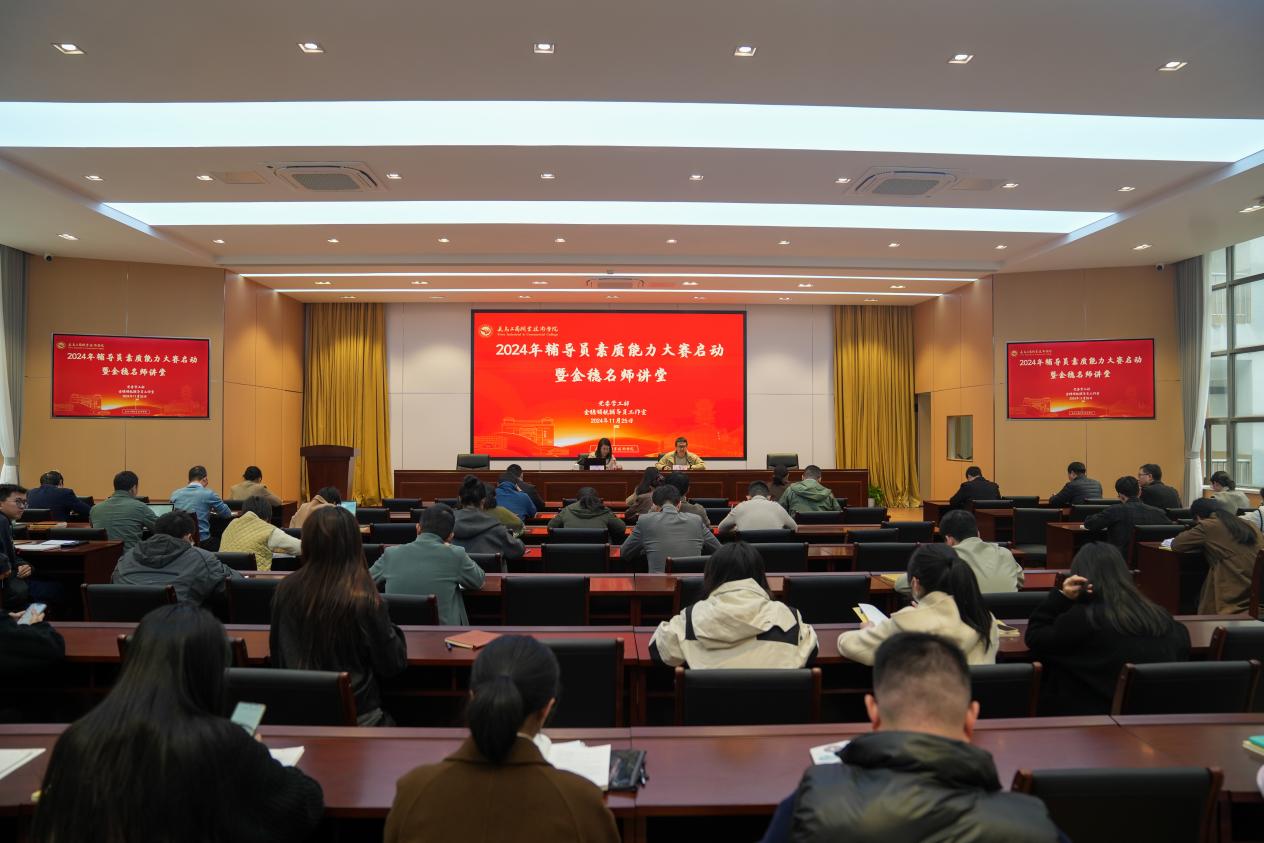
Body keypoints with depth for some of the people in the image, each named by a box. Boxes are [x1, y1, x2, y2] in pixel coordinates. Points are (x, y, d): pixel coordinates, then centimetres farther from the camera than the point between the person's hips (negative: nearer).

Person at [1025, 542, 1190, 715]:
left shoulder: (1083, 618, -16)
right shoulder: (1159, 615, 0)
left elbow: (1035, 640, -3)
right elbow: (1183, 641, 22)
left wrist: (1061, 597, -9)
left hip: (1094, 713, -6)